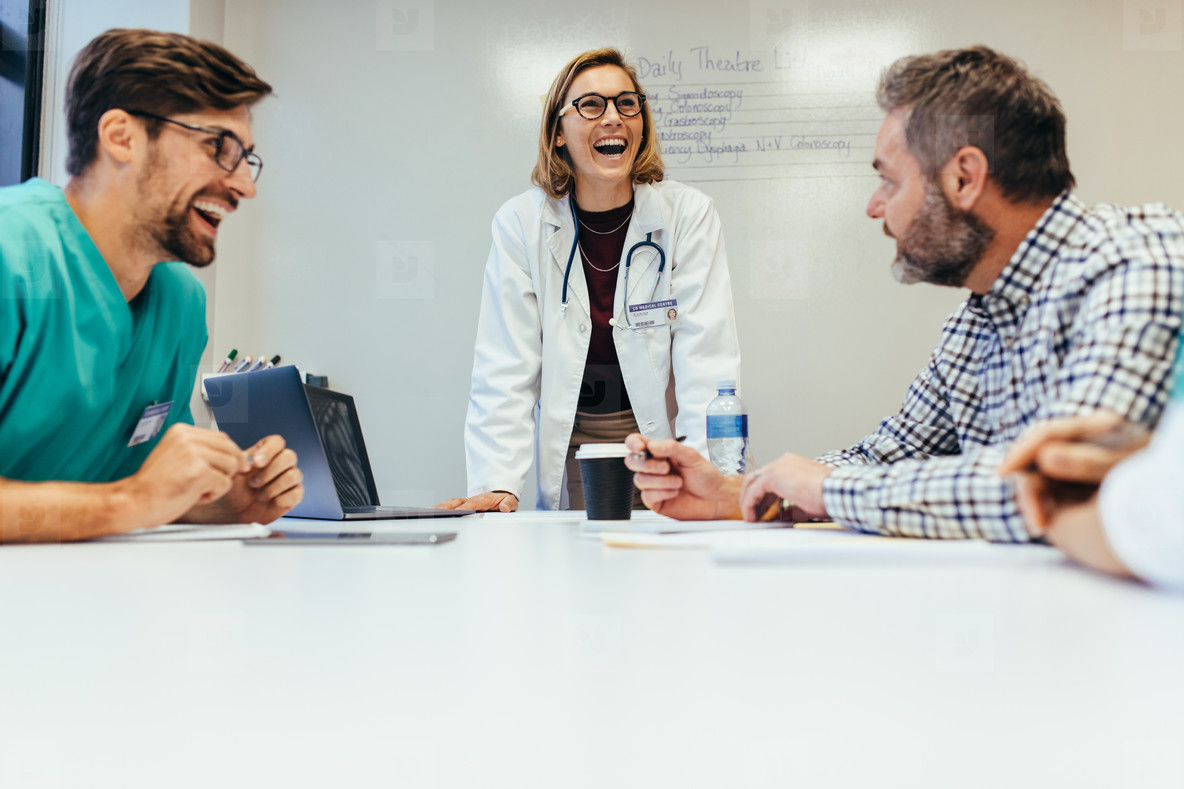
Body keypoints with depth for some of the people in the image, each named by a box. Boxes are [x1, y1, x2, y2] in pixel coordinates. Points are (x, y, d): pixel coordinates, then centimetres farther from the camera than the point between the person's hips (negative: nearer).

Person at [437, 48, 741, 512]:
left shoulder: (689, 215, -3)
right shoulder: (521, 224, -2)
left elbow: (707, 363, -8)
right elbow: (505, 372, -4)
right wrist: (497, 485, -16)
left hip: (661, 445, 0)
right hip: (570, 456, 1)